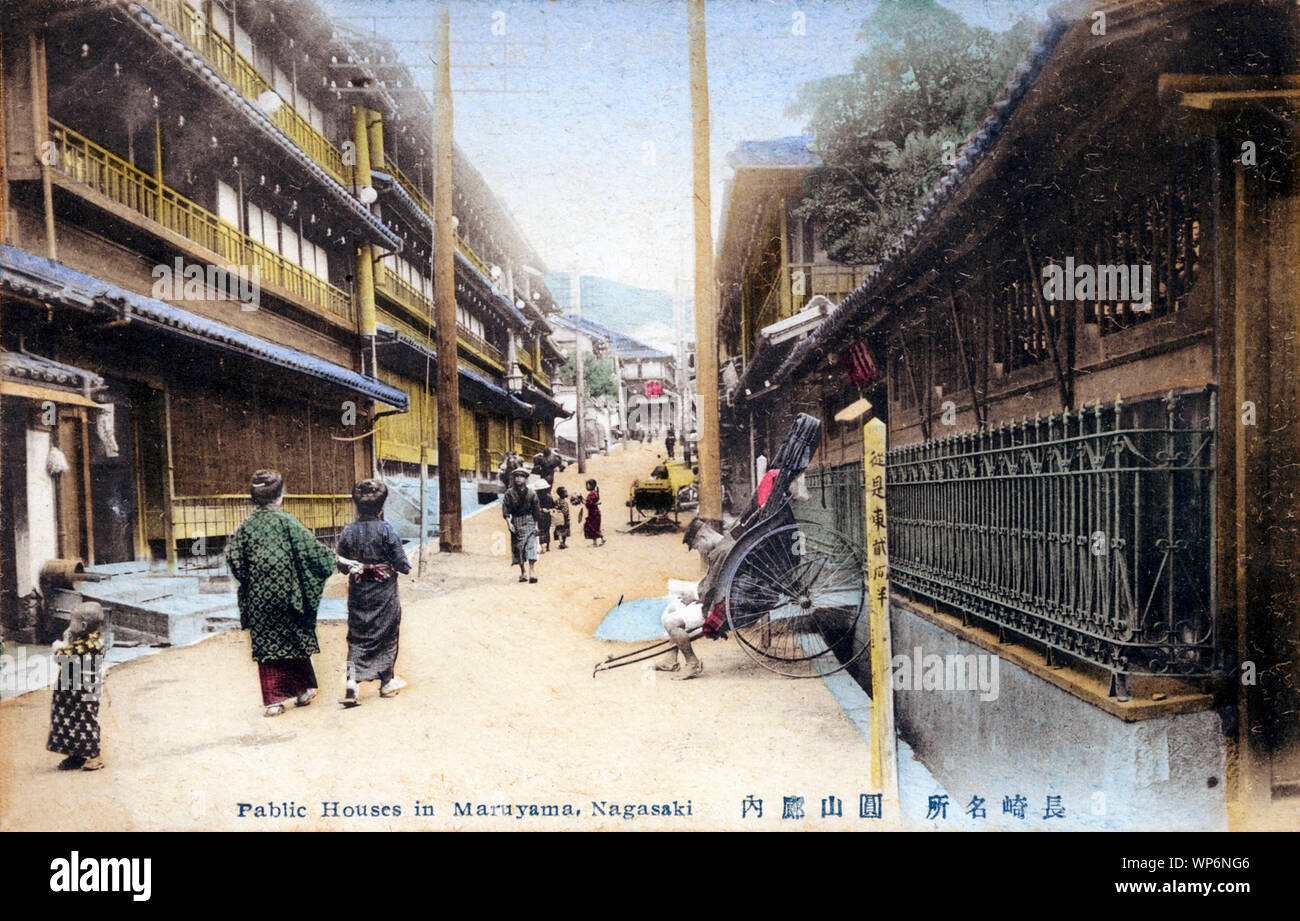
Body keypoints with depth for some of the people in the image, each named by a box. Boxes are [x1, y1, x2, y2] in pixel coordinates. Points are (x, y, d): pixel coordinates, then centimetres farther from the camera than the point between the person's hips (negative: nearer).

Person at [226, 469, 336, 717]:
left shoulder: (245, 526, -1)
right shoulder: (286, 521, -9)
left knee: (266, 644, 8)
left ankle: (273, 700, 8)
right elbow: (311, 548, -11)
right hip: (287, 593, -2)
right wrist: (337, 559, -2)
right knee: (295, 637, 14)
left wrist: (249, 582, 10)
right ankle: (303, 689, 24)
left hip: (258, 597, 2)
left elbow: (234, 560, -4)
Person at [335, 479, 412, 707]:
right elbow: (401, 563, -12)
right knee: (386, 635, 11)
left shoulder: (348, 531, -3)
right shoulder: (386, 530, -13)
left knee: (357, 637, 9)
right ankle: (387, 681, 21)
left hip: (358, 594, 2)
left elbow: (341, 565, 3)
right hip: (385, 594, -2)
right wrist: (406, 568, 10)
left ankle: (353, 681, -6)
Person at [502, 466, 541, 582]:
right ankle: (522, 572, 10)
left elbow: (535, 511, 4)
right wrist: (509, 523, -13)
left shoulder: (531, 493, 0)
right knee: (517, 546, 3)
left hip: (528, 521, -1)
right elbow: (505, 510, -2)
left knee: (530, 544, -13)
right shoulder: (509, 493, 0)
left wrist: (535, 525, 1)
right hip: (515, 522, 1)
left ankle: (531, 571, -16)